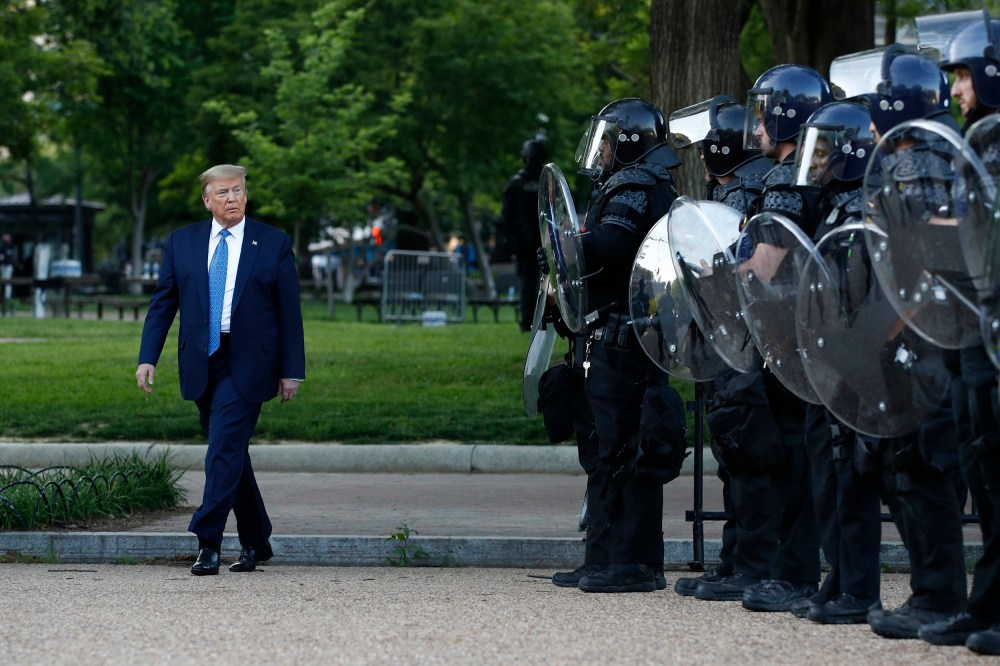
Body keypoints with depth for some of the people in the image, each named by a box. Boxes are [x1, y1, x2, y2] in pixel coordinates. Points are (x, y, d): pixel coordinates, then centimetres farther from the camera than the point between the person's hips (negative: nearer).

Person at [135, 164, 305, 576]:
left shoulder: (274, 244, 2)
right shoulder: (181, 243, 9)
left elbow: (289, 311, 2)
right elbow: (162, 303, 8)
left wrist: (291, 371, -2)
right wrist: (148, 357, -2)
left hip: (246, 366, -4)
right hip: (202, 364, 4)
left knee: (225, 449, -14)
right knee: (230, 453, 10)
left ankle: (208, 542, -15)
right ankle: (255, 543, 21)